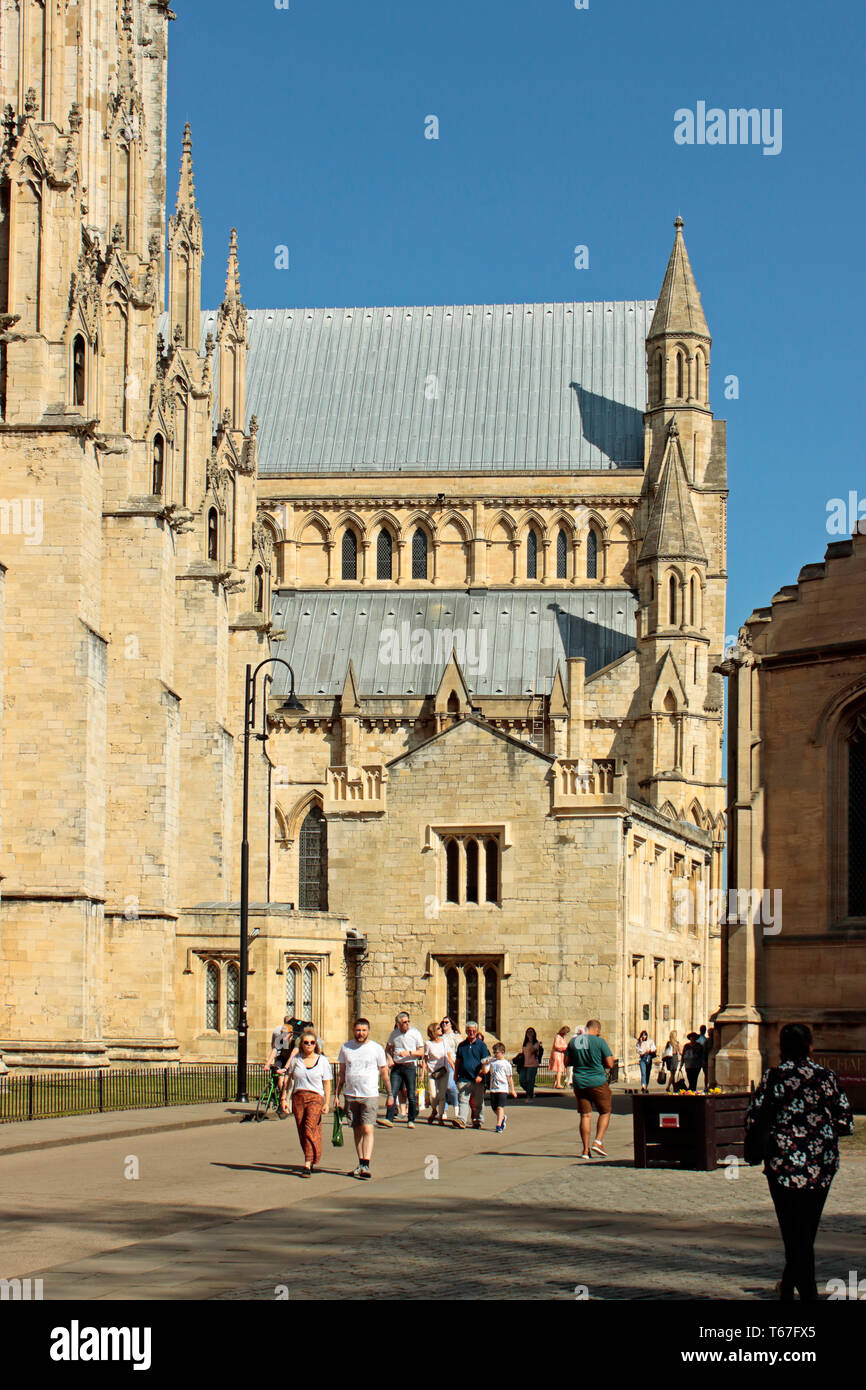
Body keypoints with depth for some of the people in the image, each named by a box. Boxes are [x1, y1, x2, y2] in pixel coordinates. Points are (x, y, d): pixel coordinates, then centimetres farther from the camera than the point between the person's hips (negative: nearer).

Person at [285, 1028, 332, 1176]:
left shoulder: (323, 1061, 4)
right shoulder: (296, 1059, 9)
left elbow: (327, 1084, 5)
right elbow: (289, 1079, 13)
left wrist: (327, 1103, -3)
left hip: (315, 1097, -3)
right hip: (298, 1097, 3)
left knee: (310, 1129, -17)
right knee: (302, 1132, 4)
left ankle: (308, 1165, -19)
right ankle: (313, 1159, 22)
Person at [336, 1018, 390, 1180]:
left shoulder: (377, 1049, 0)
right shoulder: (346, 1047, 8)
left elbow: (384, 1073, 5)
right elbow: (341, 1072, 14)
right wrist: (337, 1094, 10)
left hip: (370, 1095, -3)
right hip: (351, 1095, 3)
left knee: (368, 1129, -12)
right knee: (357, 1130, 8)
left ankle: (366, 1165, -16)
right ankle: (360, 1163, 16)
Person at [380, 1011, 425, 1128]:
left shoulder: (415, 1033, -1)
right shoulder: (394, 1034, 7)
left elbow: (421, 1052, -1)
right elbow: (388, 1048, 22)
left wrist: (409, 1053, -15)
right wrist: (390, 1059, 5)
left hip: (409, 1067, -2)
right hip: (396, 1066, 2)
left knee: (411, 1096, 1)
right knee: (392, 1093, -7)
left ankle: (411, 1121, 11)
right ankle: (389, 1119, -9)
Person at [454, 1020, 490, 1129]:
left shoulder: (482, 1045, 2)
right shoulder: (461, 1045, 12)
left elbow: (485, 1062, -2)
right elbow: (458, 1061, 18)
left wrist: (480, 1075, -12)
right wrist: (455, 1074, 12)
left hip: (477, 1079, -2)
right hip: (464, 1078, 2)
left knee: (478, 1102, 7)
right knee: (463, 1100, -7)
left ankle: (478, 1121, 16)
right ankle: (462, 1120, -13)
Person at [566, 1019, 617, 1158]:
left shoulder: (573, 1041, 5)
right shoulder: (599, 1041, -9)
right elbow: (610, 1064, -9)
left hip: (579, 1082, 4)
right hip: (597, 1082, -4)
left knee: (585, 1115, 8)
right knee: (605, 1112, 13)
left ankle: (586, 1150, 5)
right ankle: (598, 1141, -1)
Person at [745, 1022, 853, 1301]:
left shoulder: (774, 1077, -7)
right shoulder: (827, 1077, -1)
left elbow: (753, 1120, -6)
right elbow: (845, 1123, 0)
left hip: (785, 1163, -4)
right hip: (823, 1165, 4)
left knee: (795, 1231, 2)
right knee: (807, 1228, 19)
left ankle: (808, 1292, -3)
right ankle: (789, 1284, 34)